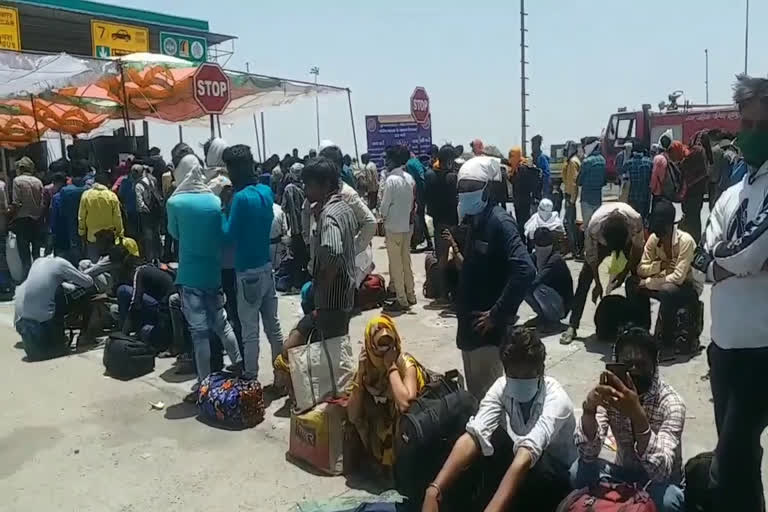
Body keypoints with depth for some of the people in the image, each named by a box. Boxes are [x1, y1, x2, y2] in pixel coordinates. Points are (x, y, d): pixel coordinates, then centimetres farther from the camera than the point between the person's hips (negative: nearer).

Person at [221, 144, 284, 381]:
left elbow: (230, 235, -13)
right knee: (273, 325, 16)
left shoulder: (241, 197, -19)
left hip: (248, 271, -8)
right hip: (266, 267, 8)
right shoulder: (266, 191, 4)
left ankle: (251, 379, 13)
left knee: (250, 331, 3)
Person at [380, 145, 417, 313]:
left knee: (396, 265, 0)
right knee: (406, 262, 16)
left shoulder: (391, 180, -16)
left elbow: (385, 205, -12)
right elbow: (412, 201, 9)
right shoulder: (409, 178, 4)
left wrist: (384, 217, 6)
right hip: (407, 225, 7)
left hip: (393, 226, -7)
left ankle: (401, 300, 4)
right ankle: (410, 296, 23)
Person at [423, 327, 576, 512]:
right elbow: (474, 435, -31)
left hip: (558, 473, -4)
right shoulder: (502, 387, -17)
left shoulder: (556, 399, -30)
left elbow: (526, 456, -45)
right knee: (493, 438, -25)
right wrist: (434, 491, -45)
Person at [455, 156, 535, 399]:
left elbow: (525, 270, -29)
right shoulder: (473, 221, 8)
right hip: (470, 323, 8)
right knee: (474, 390, 19)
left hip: (488, 327, -8)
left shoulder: (499, 222, -18)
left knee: (487, 394, 2)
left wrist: (498, 314, -24)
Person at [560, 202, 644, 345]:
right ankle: (572, 326, -9)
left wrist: (625, 272, -15)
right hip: (602, 240, -1)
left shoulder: (635, 220, -40)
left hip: (629, 238, 1)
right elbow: (591, 256, -22)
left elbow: (638, 248, -18)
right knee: (585, 277, -11)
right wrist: (598, 284, -14)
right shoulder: (594, 226, -41)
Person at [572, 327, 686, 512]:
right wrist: (589, 408, -42)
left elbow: (661, 471, -37)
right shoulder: (612, 393, -14)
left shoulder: (671, 402, -23)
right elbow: (588, 454, -24)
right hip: (624, 474, 2)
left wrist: (637, 415, -50)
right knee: (580, 471, -25)